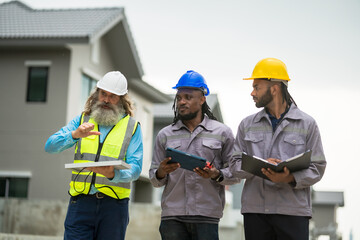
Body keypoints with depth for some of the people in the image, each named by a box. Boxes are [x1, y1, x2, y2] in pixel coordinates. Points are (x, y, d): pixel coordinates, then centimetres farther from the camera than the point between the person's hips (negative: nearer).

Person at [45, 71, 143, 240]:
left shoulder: (132, 127, 9)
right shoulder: (82, 120, 14)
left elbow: (135, 168, -1)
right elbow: (50, 146, 4)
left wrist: (113, 174, -23)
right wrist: (75, 134, -15)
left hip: (114, 205, -1)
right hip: (81, 202, 1)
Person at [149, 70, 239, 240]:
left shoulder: (222, 133, 8)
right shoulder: (165, 135, 13)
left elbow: (235, 173, 7)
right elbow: (154, 180, 13)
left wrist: (216, 175, -12)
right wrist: (161, 173, -9)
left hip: (206, 215, -2)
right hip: (172, 215, 2)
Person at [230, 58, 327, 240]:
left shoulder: (307, 124, 6)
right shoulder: (247, 124, 14)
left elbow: (317, 167, 2)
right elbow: (235, 164, 9)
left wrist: (290, 178, -17)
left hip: (293, 211, -2)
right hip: (254, 209, 3)